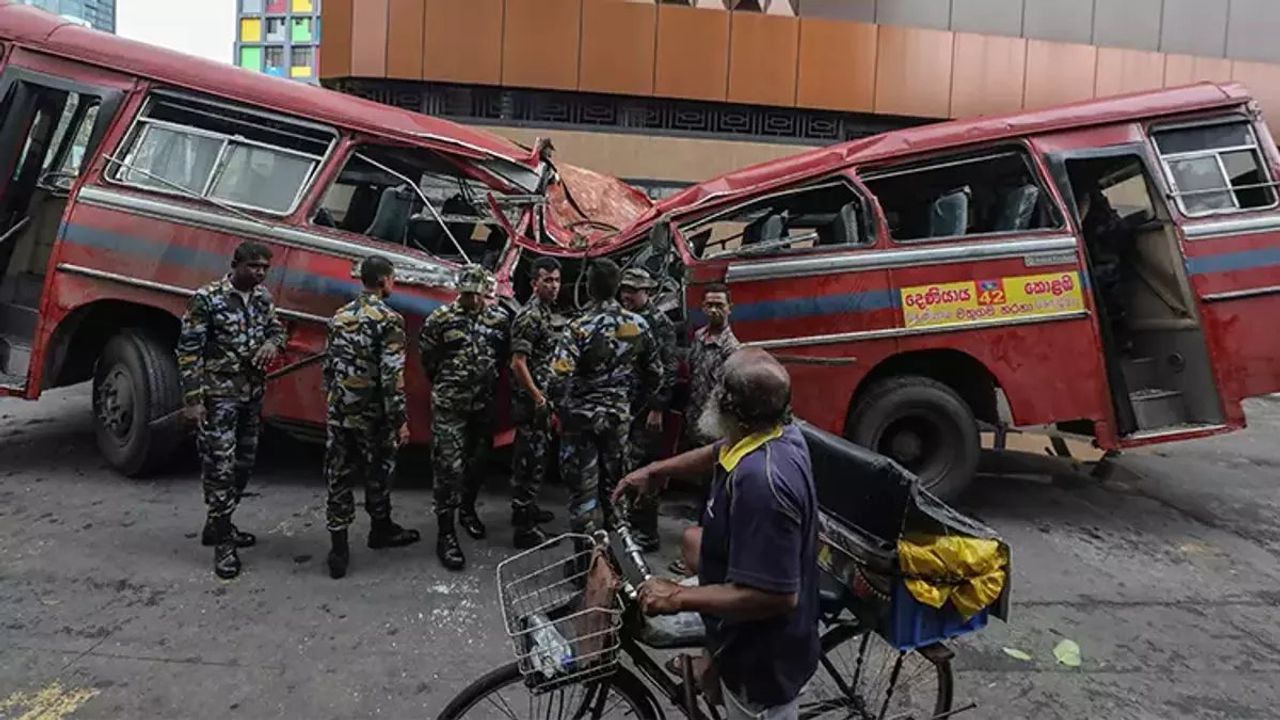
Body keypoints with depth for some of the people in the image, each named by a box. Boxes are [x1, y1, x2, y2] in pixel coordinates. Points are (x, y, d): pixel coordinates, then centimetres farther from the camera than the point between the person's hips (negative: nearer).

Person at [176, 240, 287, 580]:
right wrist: (192, 399, -16)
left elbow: (277, 329, 19)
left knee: (244, 464, 14)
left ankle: (218, 526, 31)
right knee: (220, 466, -5)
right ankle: (223, 542, 5)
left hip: (252, 395, 7)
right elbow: (188, 351, -12)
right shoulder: (207, 299, -13)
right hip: (218, 396, -7)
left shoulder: (263, 297, 5)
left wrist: (272, 342, -7)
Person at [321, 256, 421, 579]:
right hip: (372, 414, -5)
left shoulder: (340, 316, 8)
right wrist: (401, 419, -14)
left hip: (339, 412, 5)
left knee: (339, 477, 7)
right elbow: (392, 375, -19)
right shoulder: (388, 319, -14)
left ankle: (338, 548, 8)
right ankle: (381, 529, 33)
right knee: (377, 472, 15)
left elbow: (329, 367, 14)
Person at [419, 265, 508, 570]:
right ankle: (445, 534, 1)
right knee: (449, 467, -6)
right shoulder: (440, 318, -9)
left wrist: (486, 383, 12)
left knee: (477, 461, 16)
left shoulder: (499, 320, 2)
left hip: (483, 404, 4)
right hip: (449, 406, -4)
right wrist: (445, 385, 8)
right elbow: (427, 358, 0)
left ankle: (467, 510, 39)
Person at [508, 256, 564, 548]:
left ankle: (527, 508, 32)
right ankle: (524, 528, -1)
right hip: (531, 399, -9)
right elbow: (518, 363, -21)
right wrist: (538, 399, -21)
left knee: (537, 456, 18)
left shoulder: (549, 314, 13)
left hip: (544, 397, 10)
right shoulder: (529, 316, -16)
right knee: (529, 460, -6)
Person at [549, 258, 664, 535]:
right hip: (619, 417, 4)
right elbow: (655, 372, 6)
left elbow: (559, 377, -24)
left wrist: (560, 408, -8)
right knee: (613, 483, 18)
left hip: (582, 418, -4)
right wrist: (642, 399, 21)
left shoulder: (581, 327, -17)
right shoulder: (638, 325, -2)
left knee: (583, 489, 5)